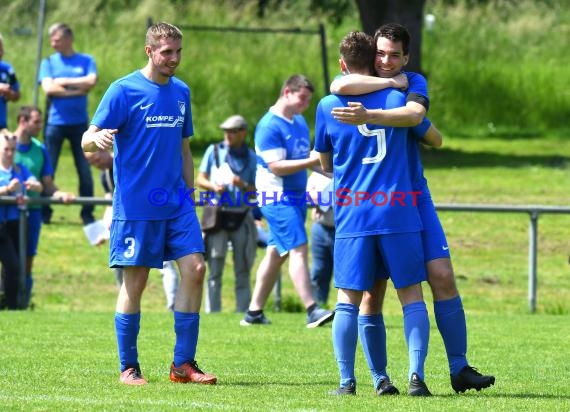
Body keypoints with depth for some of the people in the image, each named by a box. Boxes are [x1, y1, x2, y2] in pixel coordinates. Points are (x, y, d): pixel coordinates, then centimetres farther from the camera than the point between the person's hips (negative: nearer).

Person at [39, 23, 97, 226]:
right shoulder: (49, 62, 6)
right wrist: (78, 89, -10)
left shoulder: (86, 61, 6)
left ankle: (87, 213, 8)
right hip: (55, 123, 0)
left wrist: (64, 82, -9)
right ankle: (44, 212, 7)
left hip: (79, 123, 0)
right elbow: (48, 88, -8)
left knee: (84, 170, 0)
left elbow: (91, 81, -11)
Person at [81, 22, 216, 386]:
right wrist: (97, 138, -34)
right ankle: (128, 368, 9)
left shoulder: (181, 92, 12)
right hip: (135, 205, -5)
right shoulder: (124, 90, -6)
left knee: (194, 269, -7)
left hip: (177, 203, 5)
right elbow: (88, 140, -11)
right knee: (135, 281, -2)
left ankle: (183, 363, 0)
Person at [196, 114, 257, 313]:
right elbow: (200, 179, 8)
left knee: (243, 270, 4)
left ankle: (243, 311, 8)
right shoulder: (214, 151, 7)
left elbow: (256, 190, 8)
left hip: (242, 217, 1)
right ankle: (212, 311, -2)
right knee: (215, 269, -4)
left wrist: (244, 186, -14)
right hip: (218, 214, -1)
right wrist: (213, 186, -12)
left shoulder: (251, 158, 9)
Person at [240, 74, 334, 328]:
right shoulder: (269, 126, -14)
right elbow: (276, 166, -21)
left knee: (276, 253, 11)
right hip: (277, 197, -9)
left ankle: (254, 312, 16)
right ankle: (312, 311, -22)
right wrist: (312, 161, -26)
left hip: (296, 196, 9)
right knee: (298, 248, -16)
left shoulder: (300, 122, 14)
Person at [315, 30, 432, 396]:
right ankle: (416, 375, -7)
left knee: (348, 299, 4)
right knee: (412, 296, 5)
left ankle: (347, 380, -2)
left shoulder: (327, 106, 4)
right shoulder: (398, 97, 4)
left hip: (352, 216, 0)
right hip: (399, 214, 0)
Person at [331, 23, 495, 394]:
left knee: (443, 277, -6)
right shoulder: (358, 82, 0)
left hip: (412, 196, 1)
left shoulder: (414, 83, 3)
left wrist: (369, 116, -32)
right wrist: (390, 83, -20)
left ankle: (459, 368, -1)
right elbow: (340, 86, -25)